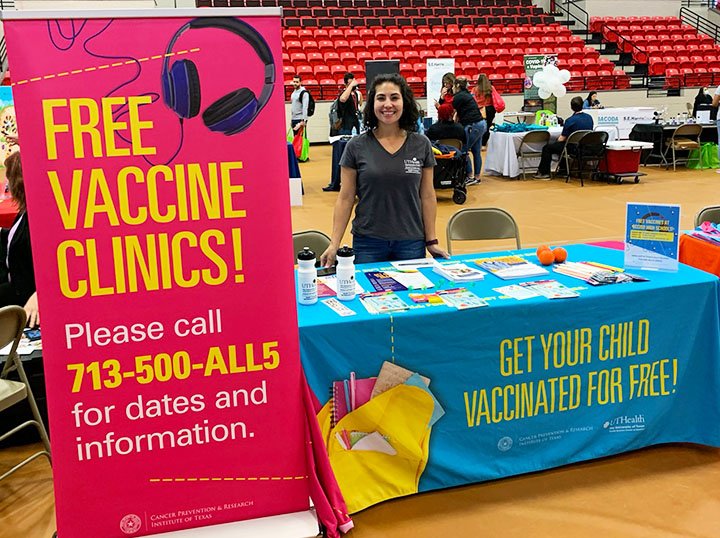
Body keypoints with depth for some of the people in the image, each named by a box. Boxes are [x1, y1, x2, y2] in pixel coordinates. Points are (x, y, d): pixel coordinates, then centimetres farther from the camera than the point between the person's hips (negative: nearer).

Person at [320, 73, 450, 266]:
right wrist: (334, 244, -6)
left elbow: (427, 196, 5)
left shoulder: (421, 145, 2)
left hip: (412, 242, 1)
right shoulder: (357, 147, -2)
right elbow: (345, 199, -1)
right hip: (368, 242, -1)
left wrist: (431, 241, 3)